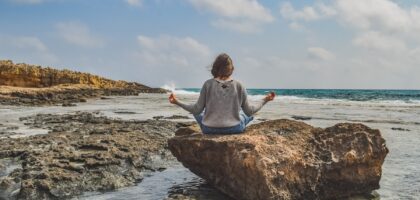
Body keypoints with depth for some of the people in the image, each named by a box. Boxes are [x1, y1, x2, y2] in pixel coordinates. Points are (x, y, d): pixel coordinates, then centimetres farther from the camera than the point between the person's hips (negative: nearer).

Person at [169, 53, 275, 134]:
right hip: (234, 129, 1)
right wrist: (264, 100, 15)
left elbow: (197, 110, -6)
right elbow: (249, 111, 0)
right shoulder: (238, 86, -5)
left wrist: (177, 102, 4)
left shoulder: (208, 84, -8)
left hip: (209, 129, 0)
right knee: (248, 114, 31)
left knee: (198, 113, 31)